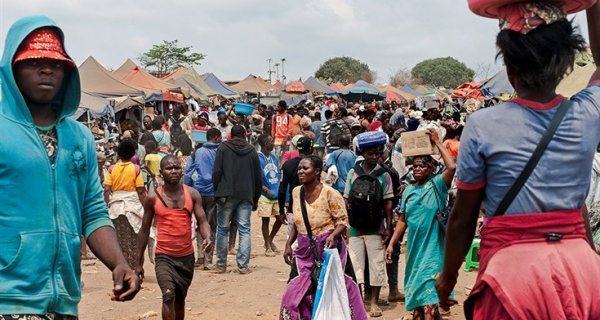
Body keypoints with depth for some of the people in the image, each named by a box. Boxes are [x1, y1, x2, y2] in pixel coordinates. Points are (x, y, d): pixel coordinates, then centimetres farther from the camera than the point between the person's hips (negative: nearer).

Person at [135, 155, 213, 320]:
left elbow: (202, 221, -4)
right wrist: (138, 262, 5)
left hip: (187, 256, 3)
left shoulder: (192, 194, 0)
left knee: (180, 299, 17)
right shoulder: (153, 198, -3)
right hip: (164, 256, -2)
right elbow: (144, 231, 4)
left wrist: (207, 237, -27)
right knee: (168, 296, -22)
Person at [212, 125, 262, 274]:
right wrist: (255, 199, 17)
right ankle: (243, 265, -2)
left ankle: (221, 264, 11)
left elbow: (217, 172, -6)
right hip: (246, 196, 2)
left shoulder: (223, 148, 1)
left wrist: (217, 191, 6)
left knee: (222, 229, 8)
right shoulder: (252, 151, 8)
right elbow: (258, 177, 10)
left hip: (227, 194, -1)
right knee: (244, 230, 3)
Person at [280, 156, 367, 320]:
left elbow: (343, 221, -10)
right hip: (304, 251, 5)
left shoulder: (330, 193, -13)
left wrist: (333, 235, -28)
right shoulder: (296, 192, 5)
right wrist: (288, 244, 8)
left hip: (327, 249, -5)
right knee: (300, 294, 2)